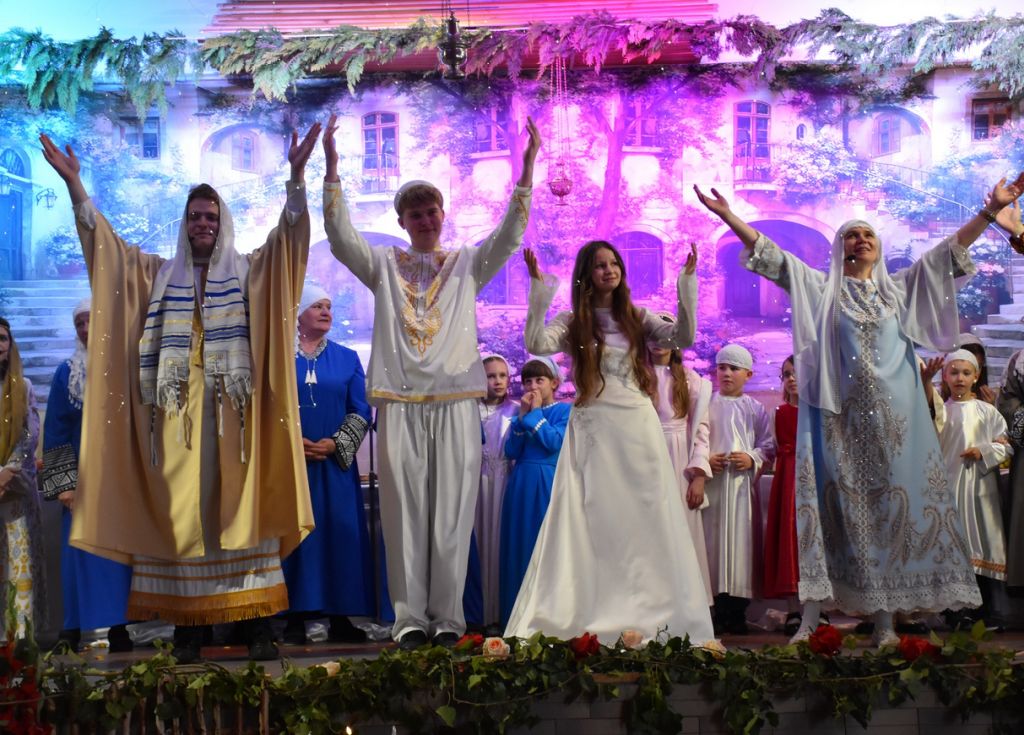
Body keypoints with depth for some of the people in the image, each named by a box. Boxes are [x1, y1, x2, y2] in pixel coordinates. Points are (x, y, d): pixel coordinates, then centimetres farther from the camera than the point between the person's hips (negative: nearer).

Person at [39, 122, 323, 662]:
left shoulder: (250, 271, 11)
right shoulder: (159, 275, 17)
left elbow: (288, 233, -2)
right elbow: (103, 240, 12)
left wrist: (296, 175, -17)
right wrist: (74, 185, 2)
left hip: (233, 407, -2)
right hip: (178, 409, 2)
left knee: (240, 503, -6)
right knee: (182, 510, -2)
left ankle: (258, 621, -5)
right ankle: (187, 623, 1)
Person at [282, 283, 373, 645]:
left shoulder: (347, 359, 11)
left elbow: (360, 411, 5)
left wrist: (335, 444, -9)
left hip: (335, 462, 2)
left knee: (339, 535, -1)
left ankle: (340, 619, 4)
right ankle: (295, 618, 1)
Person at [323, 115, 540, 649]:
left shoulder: (467, 265, 13)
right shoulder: (384, 266, 12)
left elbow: (509, 234, 1)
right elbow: (341, 236, 0)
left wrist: (527, 167, -9)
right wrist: (331, 171, -10)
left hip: (456, 404, 0)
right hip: (400, 405, 0)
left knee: (452, 513, 0)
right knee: (404, 511, -1)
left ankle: (448, 615, 5)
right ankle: (410, 616, 4)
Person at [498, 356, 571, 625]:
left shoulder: (564, 411, 0)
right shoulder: (521, 412, 14)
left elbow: (555, 442, -15)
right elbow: (510, 451, 3)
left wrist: (535, 412, -7)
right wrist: (523, 416, -4)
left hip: (548, 484, -5)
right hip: (521, 485, 5)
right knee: (520, 547, 4)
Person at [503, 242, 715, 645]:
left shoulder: (637, 318, 10)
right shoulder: (573, 322, 5)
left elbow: (684, 337, -4)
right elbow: (536, 345, -13)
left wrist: (687, 283, -10)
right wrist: (539, 289, -17)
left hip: (638, 427, 2)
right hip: (592, 430, -2)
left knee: (646, 524, 3)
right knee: (588, 524, -4)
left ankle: (650, 617, 11)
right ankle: (584, 620, -2)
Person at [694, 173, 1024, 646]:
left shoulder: (901, 288, 16)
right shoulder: (821, 288, 11)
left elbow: (950, 251, 12)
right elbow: (769, 254, 5)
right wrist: (728, 216, -3)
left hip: (892, 420, 2)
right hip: (837, 417, -2)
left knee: (890, 509, -1)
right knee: (832, 510, -7)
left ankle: (885, 621, 2)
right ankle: (811, 619, -7)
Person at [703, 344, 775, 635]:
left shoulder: (755, 409, 10)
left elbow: (768, 445, 10)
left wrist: (752, 459, -8)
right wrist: (705, 459, -12)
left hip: (743, 483, 1)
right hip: (711, 482, -1)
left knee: (740, 542, -1)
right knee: (712, 540, -3)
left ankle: (735, 611, 4)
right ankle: (711, 608, 2)